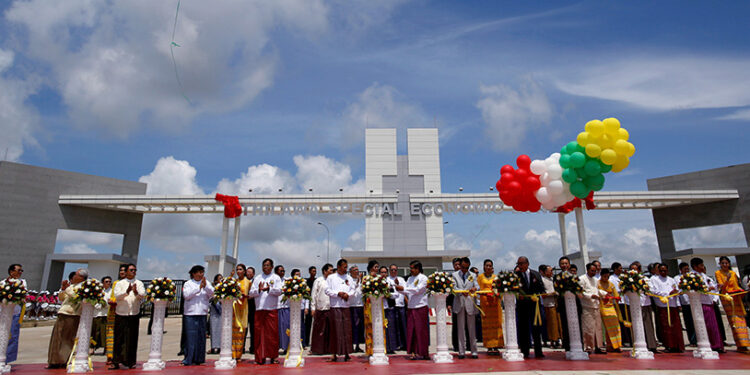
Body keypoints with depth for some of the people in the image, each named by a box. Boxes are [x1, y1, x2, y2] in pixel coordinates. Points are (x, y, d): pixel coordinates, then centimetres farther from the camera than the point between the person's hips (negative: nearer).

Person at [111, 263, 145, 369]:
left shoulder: (139, 283, 8)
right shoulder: (119, 283, 8)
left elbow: (143, 295, -8)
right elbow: (116, 295, -9)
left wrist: (136, 292, -29)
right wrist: (126, 292, -27)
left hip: (134, 314, 0)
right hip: (121, 314, 0)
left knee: (132, 339, 2)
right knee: (119, 338, 2)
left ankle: (131, 362, 10)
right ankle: (116, 362, 12)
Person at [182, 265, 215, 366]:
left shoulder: (206, 283, 13)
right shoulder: (188, 283, 6)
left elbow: (212, 294, 1)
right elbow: (186, 295, -9)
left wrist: (205, 286, -14)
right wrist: (199, 287, -13)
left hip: (202, 313, 3)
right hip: (190, 313, -3)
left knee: (201, 336, 5)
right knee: (191, 336, -7)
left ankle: (199, 359, 13)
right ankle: (189, 359, 0)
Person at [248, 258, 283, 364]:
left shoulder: (276, 278, 10)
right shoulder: (257, 278, 16)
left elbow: (279, 291, -3)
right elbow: (251, 293, 9)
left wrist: (269, 289, -18)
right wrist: (259, 289, -10)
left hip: (272, 309, -2)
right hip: (259, 309, 2)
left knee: (272, 333, -2)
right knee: (259, 333, 0)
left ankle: (273, 356, 7)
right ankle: (260, 357, 8)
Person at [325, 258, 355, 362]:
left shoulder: (349, 278, 14)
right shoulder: (331, 278, 4)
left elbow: (353, 289, 12)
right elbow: (327, 290, -1)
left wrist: (348, 294, -8)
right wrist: (338, 293, -12)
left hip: (346, 306, 3)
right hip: (335, 306, -3)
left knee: (347, 329, 2)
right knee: (336, 330, -3)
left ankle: (346, 353, 9)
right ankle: (334, 354, 3)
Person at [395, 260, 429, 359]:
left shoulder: (423, 278, -4)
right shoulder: (410, 279, 14)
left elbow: (418, 290, -16)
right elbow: (406, 292, 14)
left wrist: (403, 288, -17)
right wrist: (399, 286, -3)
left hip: (421, 307, -6)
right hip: (411, 308, 6)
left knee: (421, 330, -2)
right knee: (411, 330, 5)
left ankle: (423, 353, 6)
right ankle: (414, 352, 13)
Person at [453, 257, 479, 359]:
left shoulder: (473, 276, 11)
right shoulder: (455, 275, 7)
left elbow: (477, 286, -4)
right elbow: (454, 288, -5)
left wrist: (474, 288, -28)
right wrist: (462, 292, -25)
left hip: (470, 304, 1)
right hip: (459, 304, -1)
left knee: (472, 328, 5)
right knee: (461, 328, 3)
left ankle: (474, 351, 13)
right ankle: (461, 352, 9)